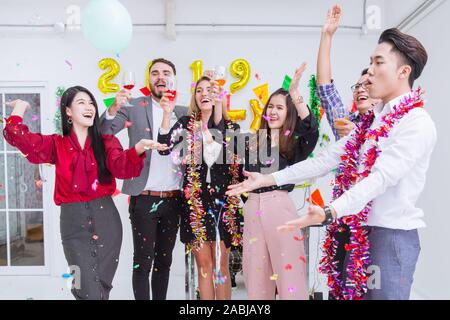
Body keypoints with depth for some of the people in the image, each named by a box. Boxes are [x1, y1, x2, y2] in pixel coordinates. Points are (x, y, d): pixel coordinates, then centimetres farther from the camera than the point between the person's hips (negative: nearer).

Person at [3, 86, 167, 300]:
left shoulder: (107, 142, 6)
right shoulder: (56, 145, 7)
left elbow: (122, 167, -13)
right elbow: (16, 136, -5)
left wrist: (138, 148, -33)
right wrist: (20, 107, 10)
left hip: (106, 219, 1)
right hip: (73, 222, -1)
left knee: (102, 287, 11)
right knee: (90, 291, -4)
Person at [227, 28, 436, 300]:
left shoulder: (417, 124, -13)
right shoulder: (371, 122, 12)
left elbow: (381, 178, -25)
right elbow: (325, 160, 7)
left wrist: (329, 212, -39)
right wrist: (268, 179, 2)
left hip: (392, 235, -7)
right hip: (358, 232, 7)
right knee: (349, 292, 15)